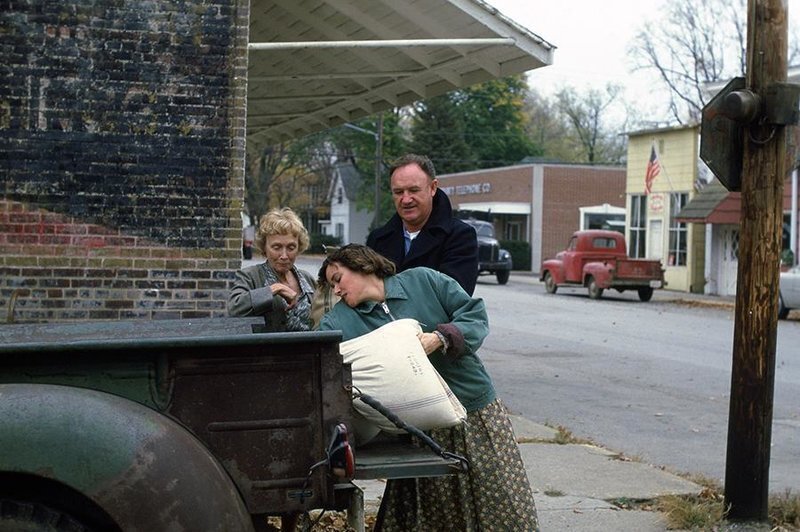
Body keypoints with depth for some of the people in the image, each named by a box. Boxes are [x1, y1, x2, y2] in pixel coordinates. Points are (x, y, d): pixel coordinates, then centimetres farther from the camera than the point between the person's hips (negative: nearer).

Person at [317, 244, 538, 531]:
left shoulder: (423, 280, -1)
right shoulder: (338, 321, 5)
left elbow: (476, 315, -4)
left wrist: (439, 338, -20)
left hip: (476, 408, -1)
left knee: (508, 507, 1)